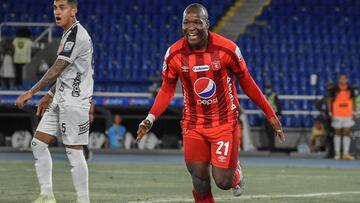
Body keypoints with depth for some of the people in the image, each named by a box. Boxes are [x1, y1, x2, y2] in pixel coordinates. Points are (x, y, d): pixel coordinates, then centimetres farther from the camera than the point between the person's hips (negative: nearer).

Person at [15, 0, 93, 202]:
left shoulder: (77, 36, -15)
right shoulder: (68, 35, 16)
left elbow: (57, 69, -20)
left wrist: (31, 92, -20)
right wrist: (49, 96, 24)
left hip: (75, 102, -10)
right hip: (60, 100, 10)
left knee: (74, 151, -7)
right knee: (38, 144, 7)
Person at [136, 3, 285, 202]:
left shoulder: (227, 49, -15)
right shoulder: (174, 54, -9)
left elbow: (247, 83, -2)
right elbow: (167, 90, 4)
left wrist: (271, 115, 3)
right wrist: (150, 118, -10)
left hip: (225, 122, -2)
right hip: (193, 125, 2)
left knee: (223, 181, -6)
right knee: (200, 182, -1)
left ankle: (236, 172, 31)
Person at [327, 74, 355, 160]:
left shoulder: (350, 90, 5)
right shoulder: (335, 89, -2)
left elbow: (353, 101, 13)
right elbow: (330, 100, 3)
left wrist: (353, 111, 6)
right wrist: (330, 112, -2)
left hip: (348, 115, 2)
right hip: (337, 115, -2)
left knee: (347, 133, 0)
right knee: (337, 133, 5)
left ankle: (346, 154, 3)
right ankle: (337, 153, 10)